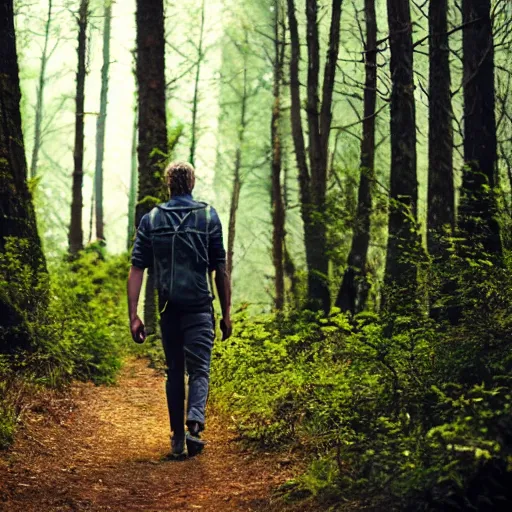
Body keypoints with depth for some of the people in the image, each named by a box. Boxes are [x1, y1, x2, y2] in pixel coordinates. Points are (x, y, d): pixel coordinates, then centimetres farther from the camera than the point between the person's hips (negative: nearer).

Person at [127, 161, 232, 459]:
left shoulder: (151, 220, 5)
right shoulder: (209, 216, 0)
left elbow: (137, 270, -1)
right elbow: (220, 270, -1)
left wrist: (134, 315, 0)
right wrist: (227, 313, 5)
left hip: (169, 308, 2)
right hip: (200, 307, -2)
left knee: (175, 372, 13)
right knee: (199, 370, -1)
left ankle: (178, 440, 15)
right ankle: (194, 423, -26)